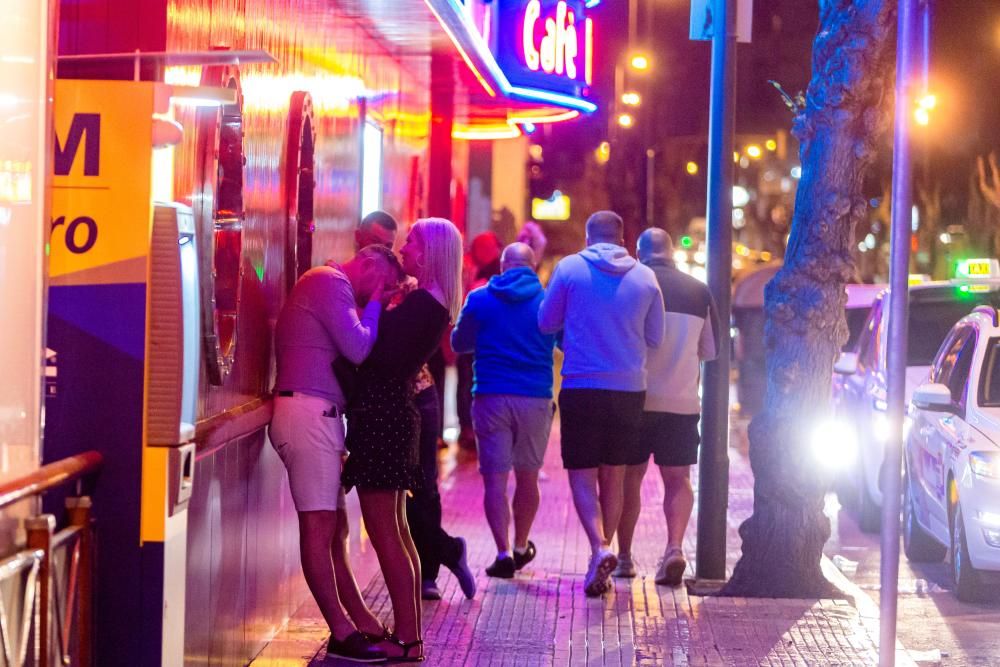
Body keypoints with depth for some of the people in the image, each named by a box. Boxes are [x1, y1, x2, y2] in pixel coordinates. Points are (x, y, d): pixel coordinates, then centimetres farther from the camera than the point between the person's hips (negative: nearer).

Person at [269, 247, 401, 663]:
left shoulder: (329, 285, 27)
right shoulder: (331, 282, -6)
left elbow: (351, 352, 20)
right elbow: (358, 349, -13)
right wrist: (374, 302, 0)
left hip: (315, 414, 11)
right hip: (308, 410, -11)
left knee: (333, 527, 12)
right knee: (319, 527, -9)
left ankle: (361, 623, 15)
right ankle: (342, 634, -8)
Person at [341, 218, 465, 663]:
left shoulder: (422, 303, -16)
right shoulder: (430, 302, 14)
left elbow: (382, 355, -23)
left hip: (382, 416, -11)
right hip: (392, 414, 11)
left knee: (384, 534, -7)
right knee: (396, 531, 16)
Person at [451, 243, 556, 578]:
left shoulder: (479, 299, 1)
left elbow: (459, 342, 12)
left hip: (491, 398, -1)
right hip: (536, 399, 1)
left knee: (495, 478, -2)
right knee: (527, 476, 14)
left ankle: (504, 553, -12)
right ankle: (521, 547, 27)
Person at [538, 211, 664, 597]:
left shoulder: (570, 269, -4)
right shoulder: (645, 277, 2)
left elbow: (546, 323, 3)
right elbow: (655, 338, 9)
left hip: (581, 388, -2)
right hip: (629, 391, 3)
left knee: (582, 477, 2)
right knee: (614, 479, 12)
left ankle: (599, 547, -22)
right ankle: (600, 567, 14)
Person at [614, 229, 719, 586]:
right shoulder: (699, 291, 4)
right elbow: (711, 351, 13)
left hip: (636, 398, -1)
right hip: (682, 401, 1)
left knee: (629, 477, 11)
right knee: (678, 479, 8)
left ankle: (624, 557, 16)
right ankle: (674, 546, -12)